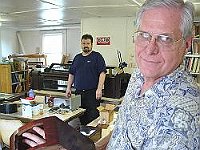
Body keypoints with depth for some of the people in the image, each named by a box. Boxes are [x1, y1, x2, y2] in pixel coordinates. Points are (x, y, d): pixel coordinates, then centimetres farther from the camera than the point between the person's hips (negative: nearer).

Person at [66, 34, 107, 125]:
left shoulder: (97, 57, 0)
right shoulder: (77, 57, 16)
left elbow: (102, 73, -9)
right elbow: (71, 74, 20)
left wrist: (99, 89, -17)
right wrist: (68, 88, 12)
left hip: (92, 93, -5)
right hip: (78, 92, 5)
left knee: (93, 115, -4)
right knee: (81, 116, 10)